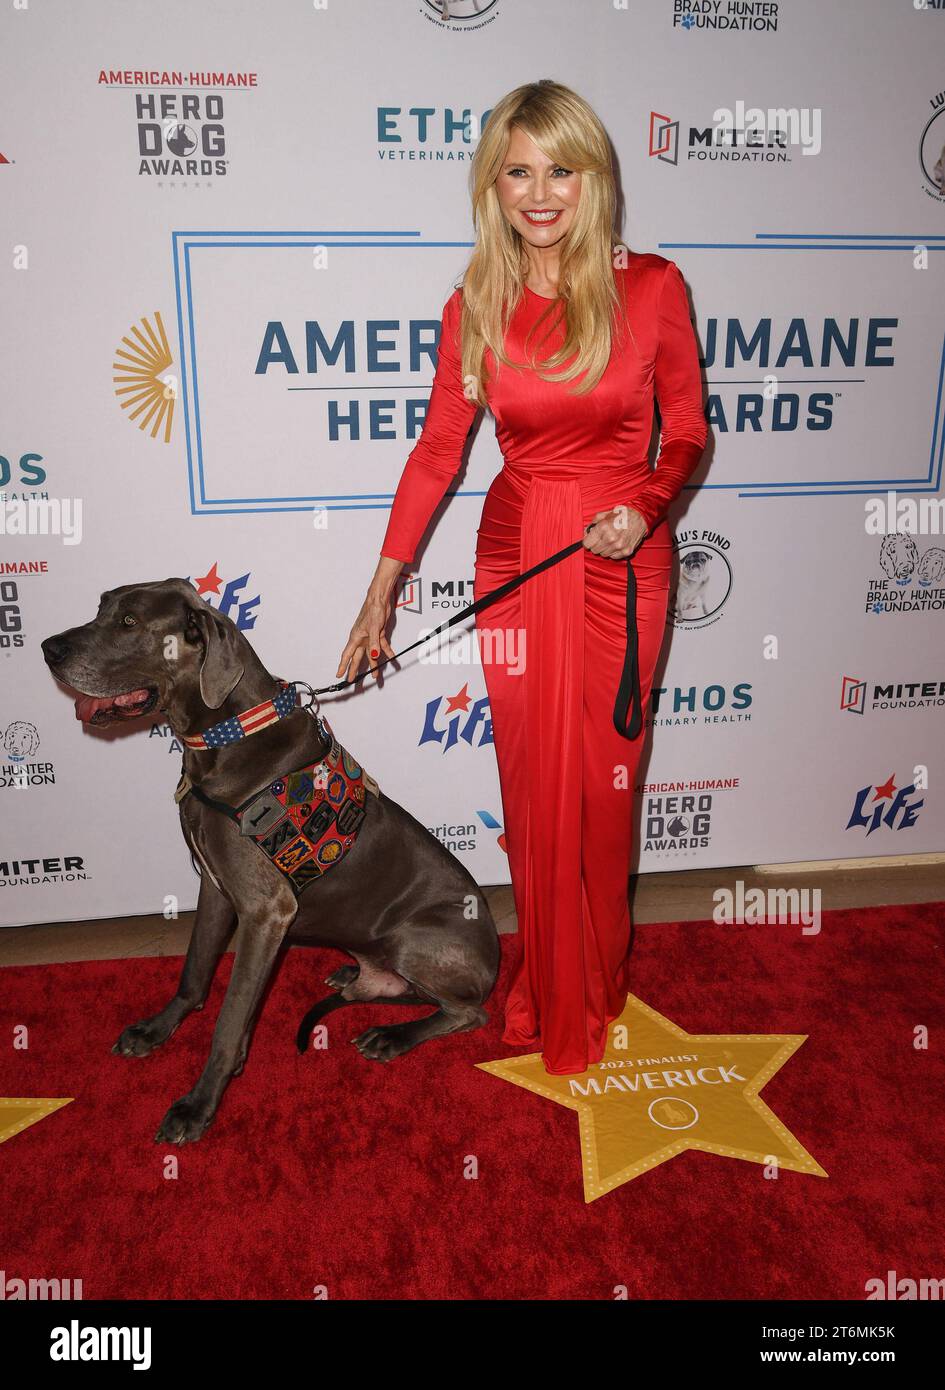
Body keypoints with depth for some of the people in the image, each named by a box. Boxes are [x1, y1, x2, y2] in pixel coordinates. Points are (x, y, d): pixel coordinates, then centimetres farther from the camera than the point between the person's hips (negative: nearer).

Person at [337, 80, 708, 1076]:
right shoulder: (475, 307, 1)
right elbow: (437, 450, 3)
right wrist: (380, 594, 0)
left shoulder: (651, 287, -5)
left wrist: (646, 504, -19)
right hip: (516, 556, 2)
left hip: (623, 559, -1)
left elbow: (687, 433, 3)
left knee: (603, 779, 8)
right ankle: (545, 988, 32)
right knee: (532, 781, 9)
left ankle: (598, 982, 33)